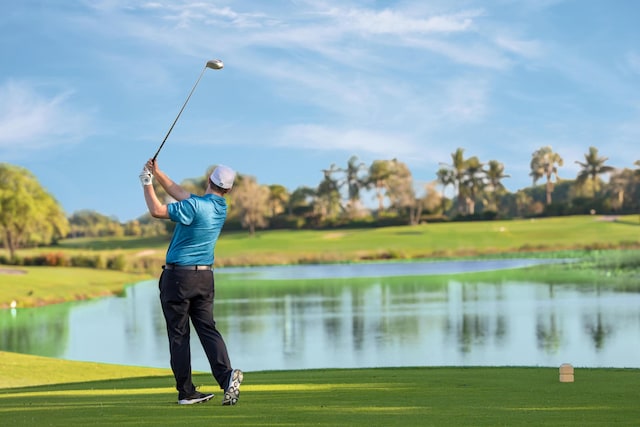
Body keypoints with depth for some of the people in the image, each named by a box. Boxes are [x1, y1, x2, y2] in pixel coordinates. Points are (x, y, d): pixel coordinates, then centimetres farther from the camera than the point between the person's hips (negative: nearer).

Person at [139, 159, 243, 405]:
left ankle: (186, 392, 2)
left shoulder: (195, 206, -17)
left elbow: (157, 210, -17)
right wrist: (158, 174, 14)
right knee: (207, 329, 5)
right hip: (205, 277, 6)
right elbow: (181, 194, 15)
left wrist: (147, 183, -4)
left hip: (178, 276, -6)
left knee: (178, 335, 2)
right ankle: (226, 374, -17)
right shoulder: (221, 208, 7)